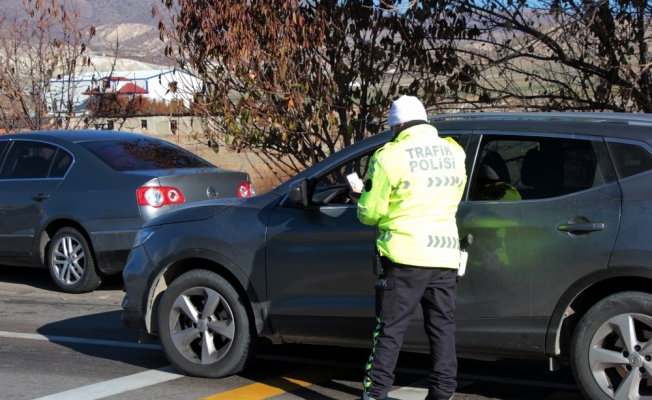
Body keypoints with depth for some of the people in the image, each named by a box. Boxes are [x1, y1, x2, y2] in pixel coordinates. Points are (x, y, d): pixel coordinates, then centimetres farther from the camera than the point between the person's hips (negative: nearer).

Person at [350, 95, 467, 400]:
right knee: (442, 327, 11)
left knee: (390, 329, 2)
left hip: (406, 254, -4)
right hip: (445, 257, 5)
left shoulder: (390, 156, -9)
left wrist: (361, 200, 16)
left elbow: (370, 213, -5)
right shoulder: (454, 153, 7)